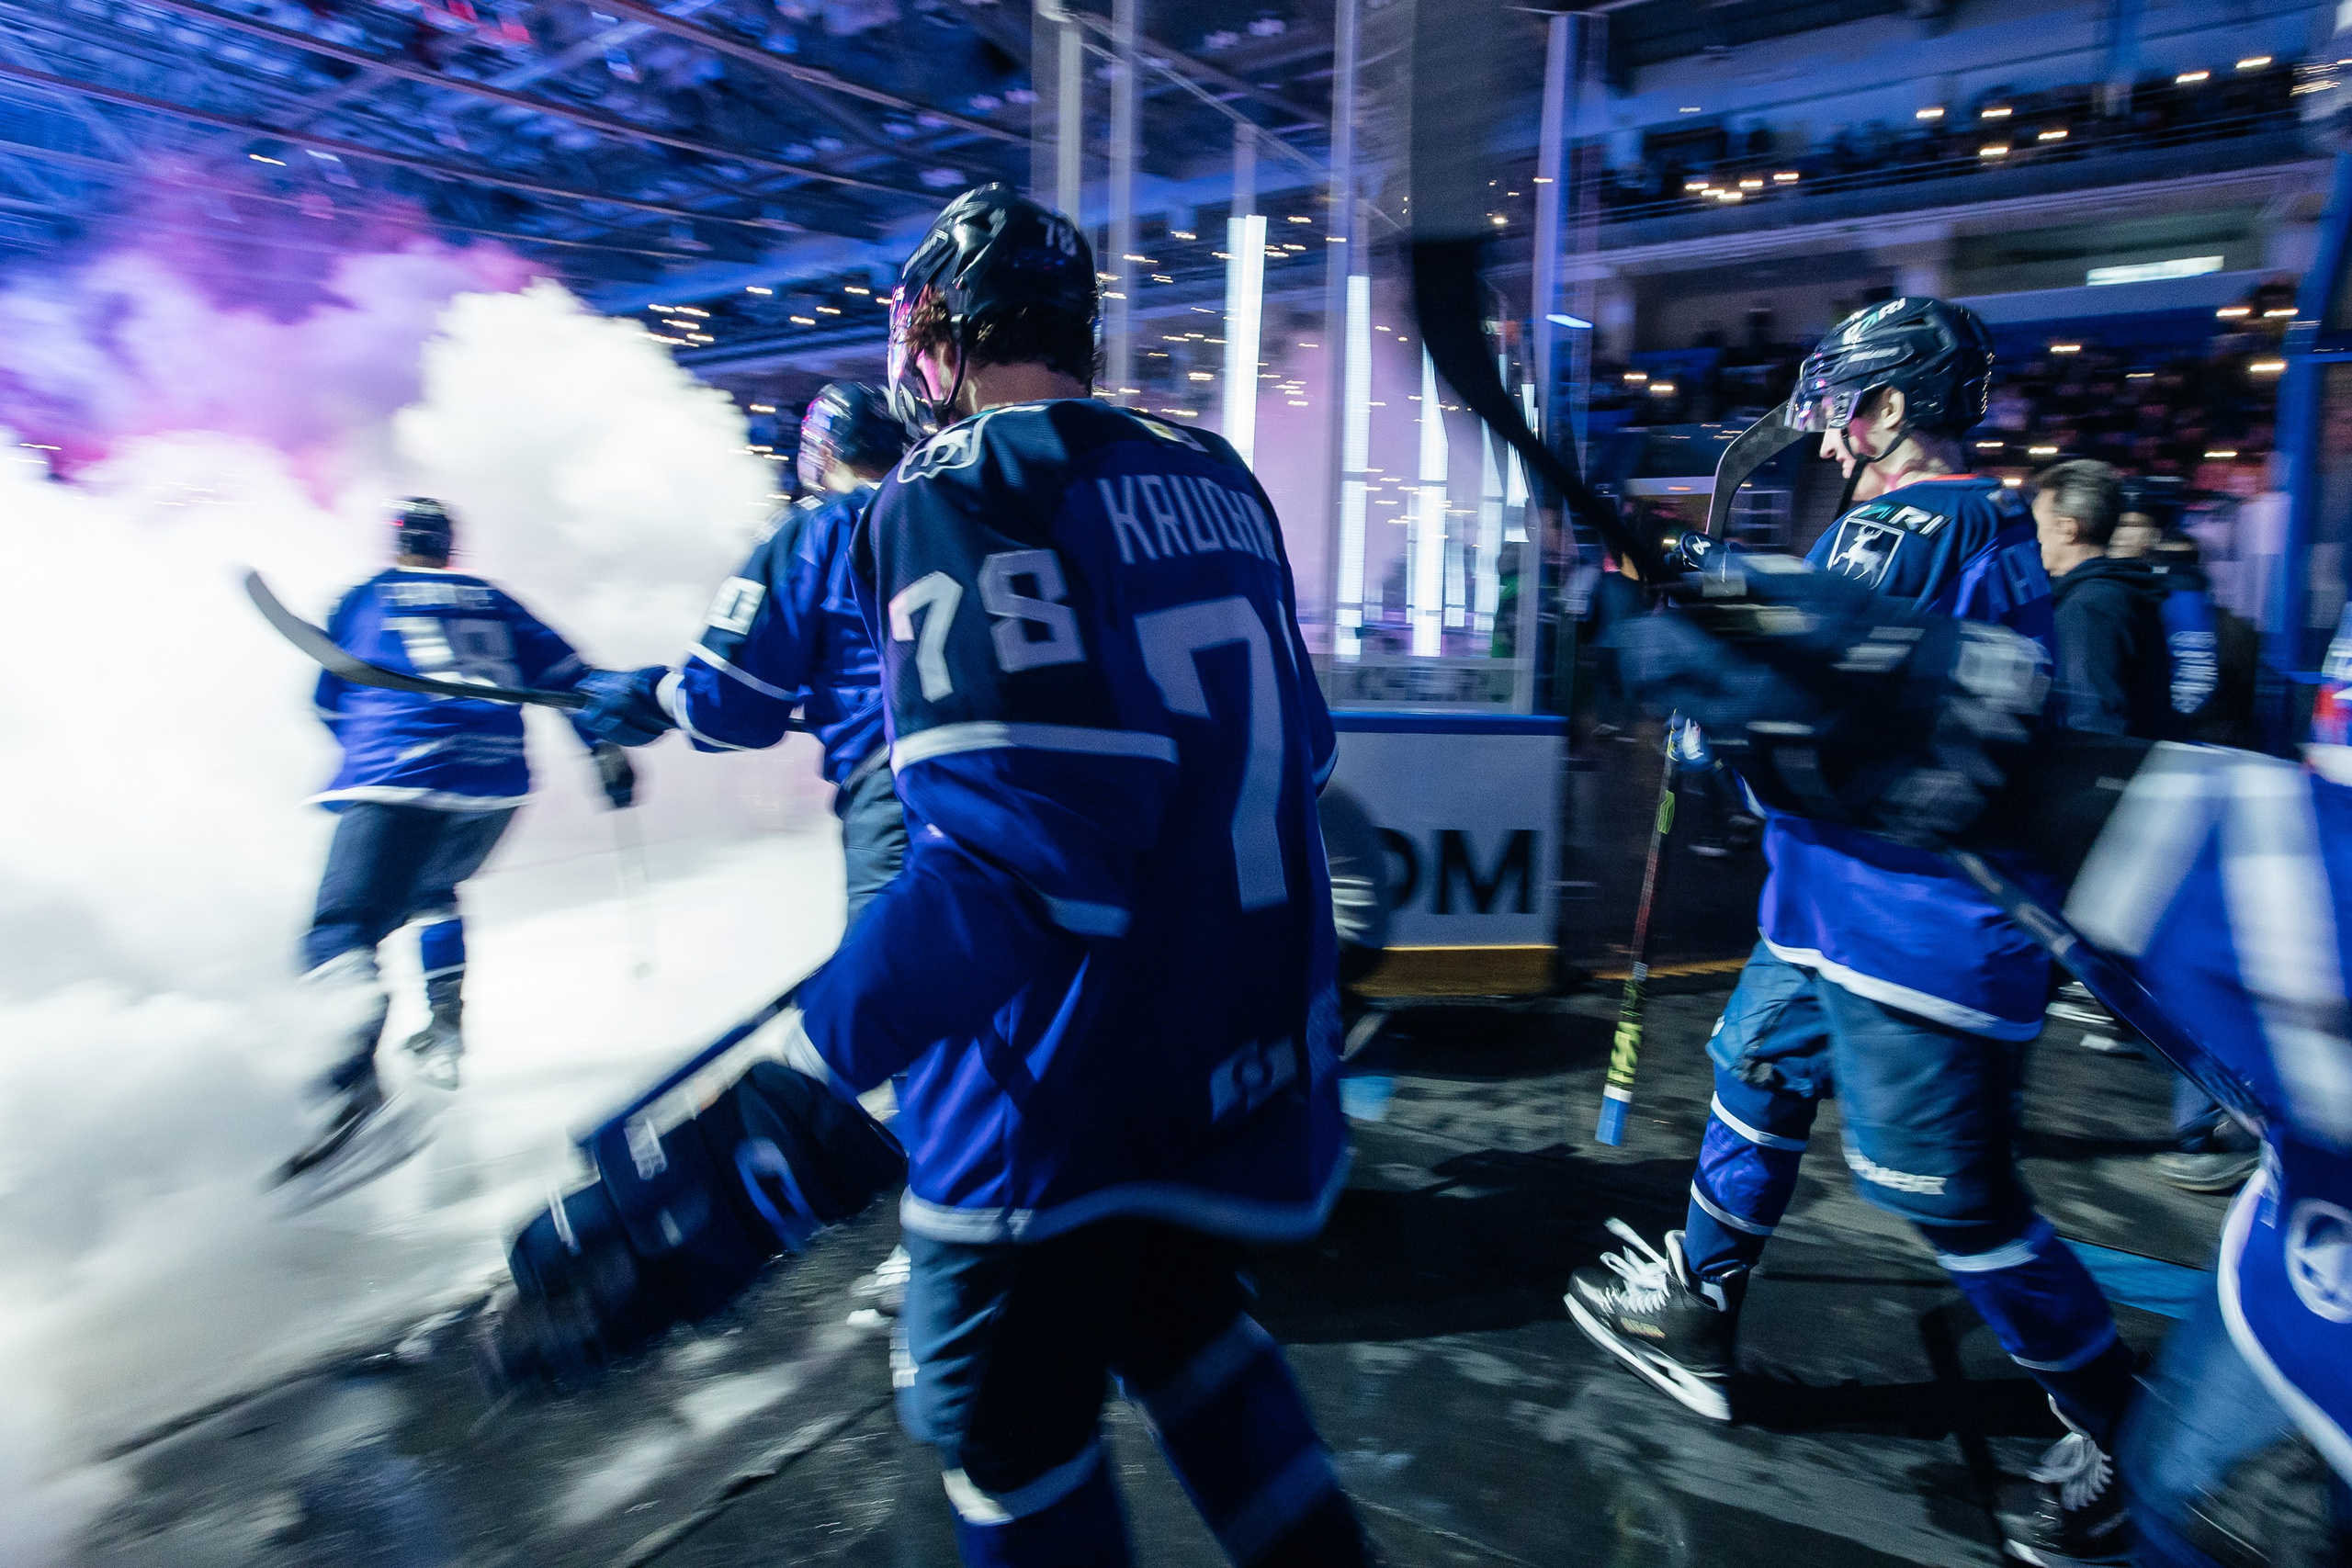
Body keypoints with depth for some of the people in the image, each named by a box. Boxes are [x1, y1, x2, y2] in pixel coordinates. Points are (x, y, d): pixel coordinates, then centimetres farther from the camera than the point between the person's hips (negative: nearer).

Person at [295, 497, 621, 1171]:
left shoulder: (365, 599, 14)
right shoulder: (492, 600, 20)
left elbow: (330, 703, 21)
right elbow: (565, 671, 13)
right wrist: (605, 749, 14)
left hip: (399, 781, -4)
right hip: (498, 784, 4)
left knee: (341, 928, -5)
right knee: (433, 891, 30)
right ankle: (445, 1032, 23)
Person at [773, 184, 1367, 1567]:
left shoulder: (959, 492, -14)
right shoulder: (1212, 476, 9)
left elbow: (1021, 846, -26)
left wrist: (807, 1063, -22)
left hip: (1078, 1095, -7)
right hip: (1256, 1054, 8)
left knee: (1003, 1416, 14)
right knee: (1177, 1311, 29)